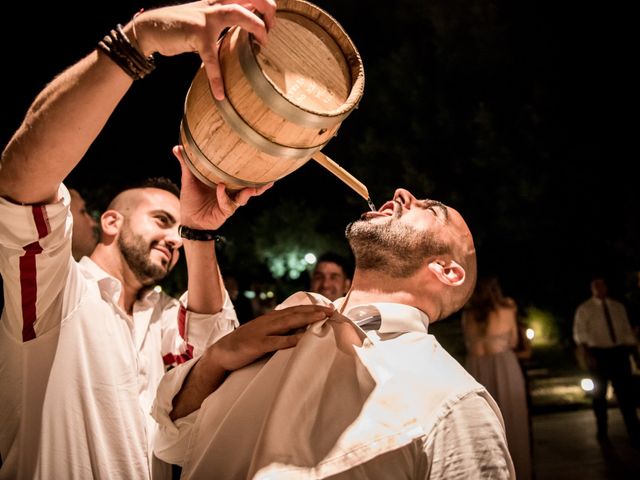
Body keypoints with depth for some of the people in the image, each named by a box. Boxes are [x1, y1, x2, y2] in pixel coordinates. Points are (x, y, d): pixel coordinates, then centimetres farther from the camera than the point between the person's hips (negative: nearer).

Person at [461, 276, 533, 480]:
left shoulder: (468, 313, 2)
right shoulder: (507, 310, 0)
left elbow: (468, 344, 10)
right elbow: (513, 342, 11)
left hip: (475, 368, 1)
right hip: (503, 366, -1)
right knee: (509, 421, 10)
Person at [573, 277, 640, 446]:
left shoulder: (619, 307, 11)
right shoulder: (584, 309, 0)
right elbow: (579, 333, -8)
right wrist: (586, 354, -20)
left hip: (619, 352, 2)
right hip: (598, 353, -2)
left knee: (625, 393, -1)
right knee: (600, 394, 10)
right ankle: (602, 431, 23)